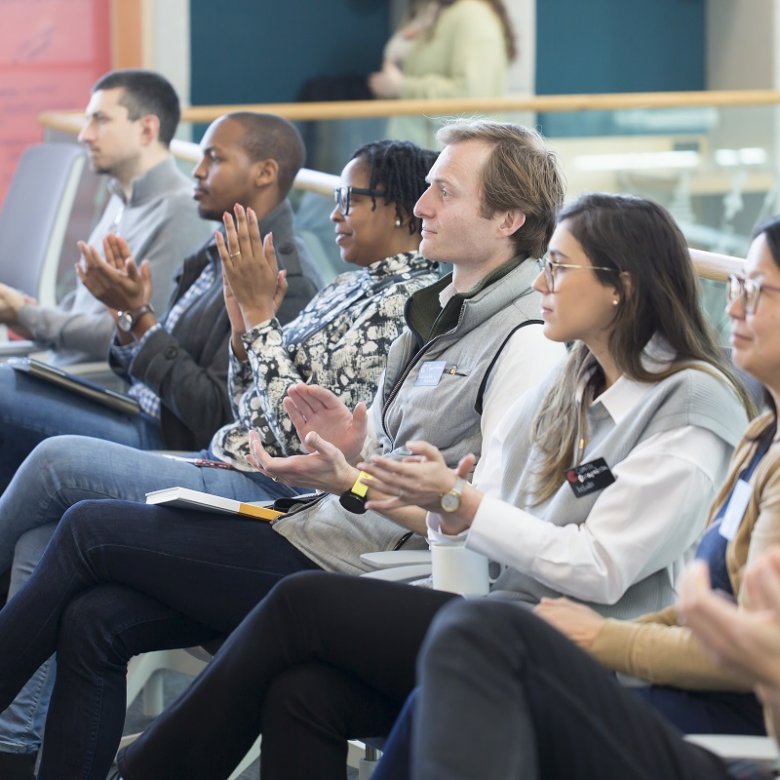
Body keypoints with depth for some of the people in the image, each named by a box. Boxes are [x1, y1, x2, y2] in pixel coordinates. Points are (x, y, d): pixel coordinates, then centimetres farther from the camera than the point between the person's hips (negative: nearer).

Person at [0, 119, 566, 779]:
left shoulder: (528, 341, -14)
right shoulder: (440, 311, 16)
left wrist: (356, 484, -30)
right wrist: (350, 440, 1)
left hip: (343, 568, -9)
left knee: (88, 529, -5)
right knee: (95, 619, -6)